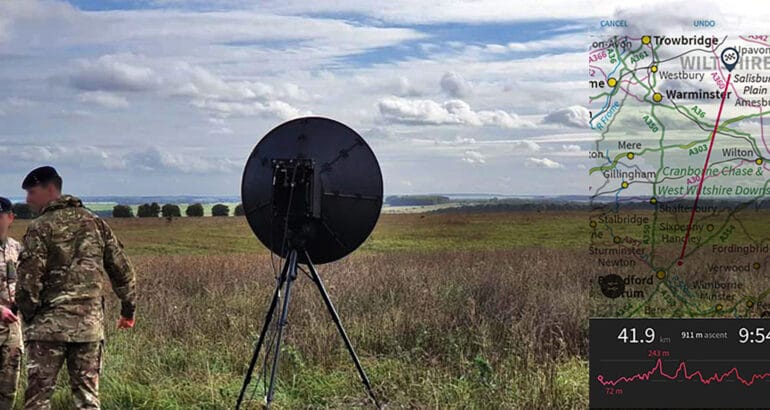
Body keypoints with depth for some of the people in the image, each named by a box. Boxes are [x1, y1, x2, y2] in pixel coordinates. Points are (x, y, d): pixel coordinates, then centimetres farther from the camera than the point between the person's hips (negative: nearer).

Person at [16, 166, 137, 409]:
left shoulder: (40, 228, -7)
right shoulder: (95, 223, 8)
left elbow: (29, 280, -11)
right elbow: (122, 270, 9)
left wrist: (27, 316, 2)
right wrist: (128, 309, 18)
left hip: (49, 325, -4)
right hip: (90, 324, 4)